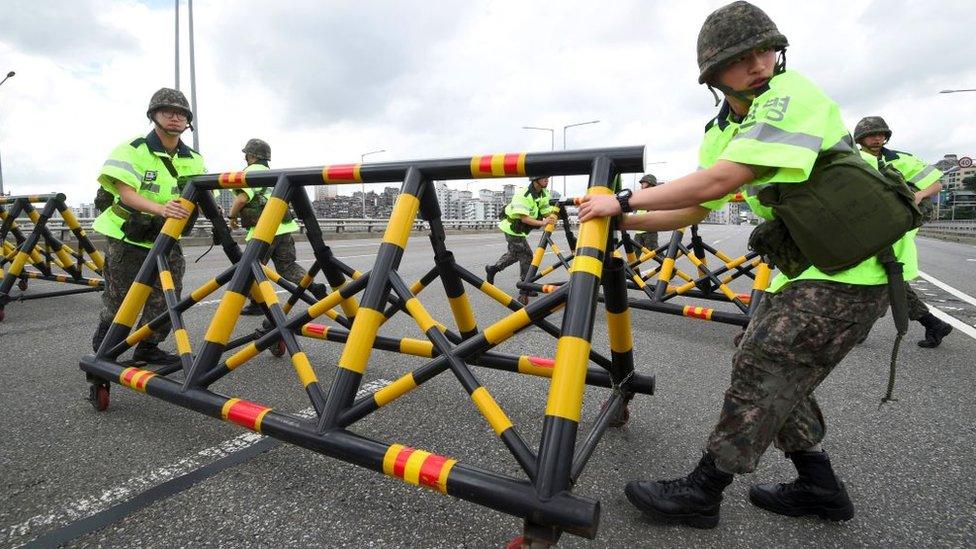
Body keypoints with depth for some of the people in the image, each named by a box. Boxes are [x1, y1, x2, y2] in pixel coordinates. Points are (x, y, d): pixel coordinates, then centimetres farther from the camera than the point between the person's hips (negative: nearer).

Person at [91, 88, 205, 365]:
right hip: (128, 239, -4)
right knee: (120, 300, 5)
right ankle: (103, 347, 30)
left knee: (166, 298, -1)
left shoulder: (194, 160, 4)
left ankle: (148, 347, 18)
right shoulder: (133, 150, -11)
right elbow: (127, 194, -21)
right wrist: (162, 209, -38)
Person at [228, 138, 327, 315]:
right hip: (283, 227, 8)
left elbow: (242, 198, -17)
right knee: (287, 265, 10)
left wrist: (232, 216, 0)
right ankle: (314, 287, -7)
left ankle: (257, 303, 12)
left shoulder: (251, 172, -5)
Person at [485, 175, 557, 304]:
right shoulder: (523, 195, -29)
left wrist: (551, 217, -30)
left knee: (515, 254, 22)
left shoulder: (545, 194, -4)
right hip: (512, 228, -9)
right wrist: (542, 223, -44)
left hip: (520, 229, 9)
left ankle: (492, 269, 40)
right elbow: (524, 218, -34)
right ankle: (524, 292, -5)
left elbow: (546, 212, -7)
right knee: (526, 256, -11)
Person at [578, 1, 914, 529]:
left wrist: (623, 200, -25)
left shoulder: (793, 95, -18)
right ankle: (819, 487, 27)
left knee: (762, 373, -10)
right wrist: (627, 221, -2)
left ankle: (700, 494, 4)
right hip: (804, 269, 9)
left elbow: (718, 181, -30)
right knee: (761, 364, 12)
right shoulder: (720, 134, 9)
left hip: (849, 272, -9)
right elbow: (695, 209, 10)